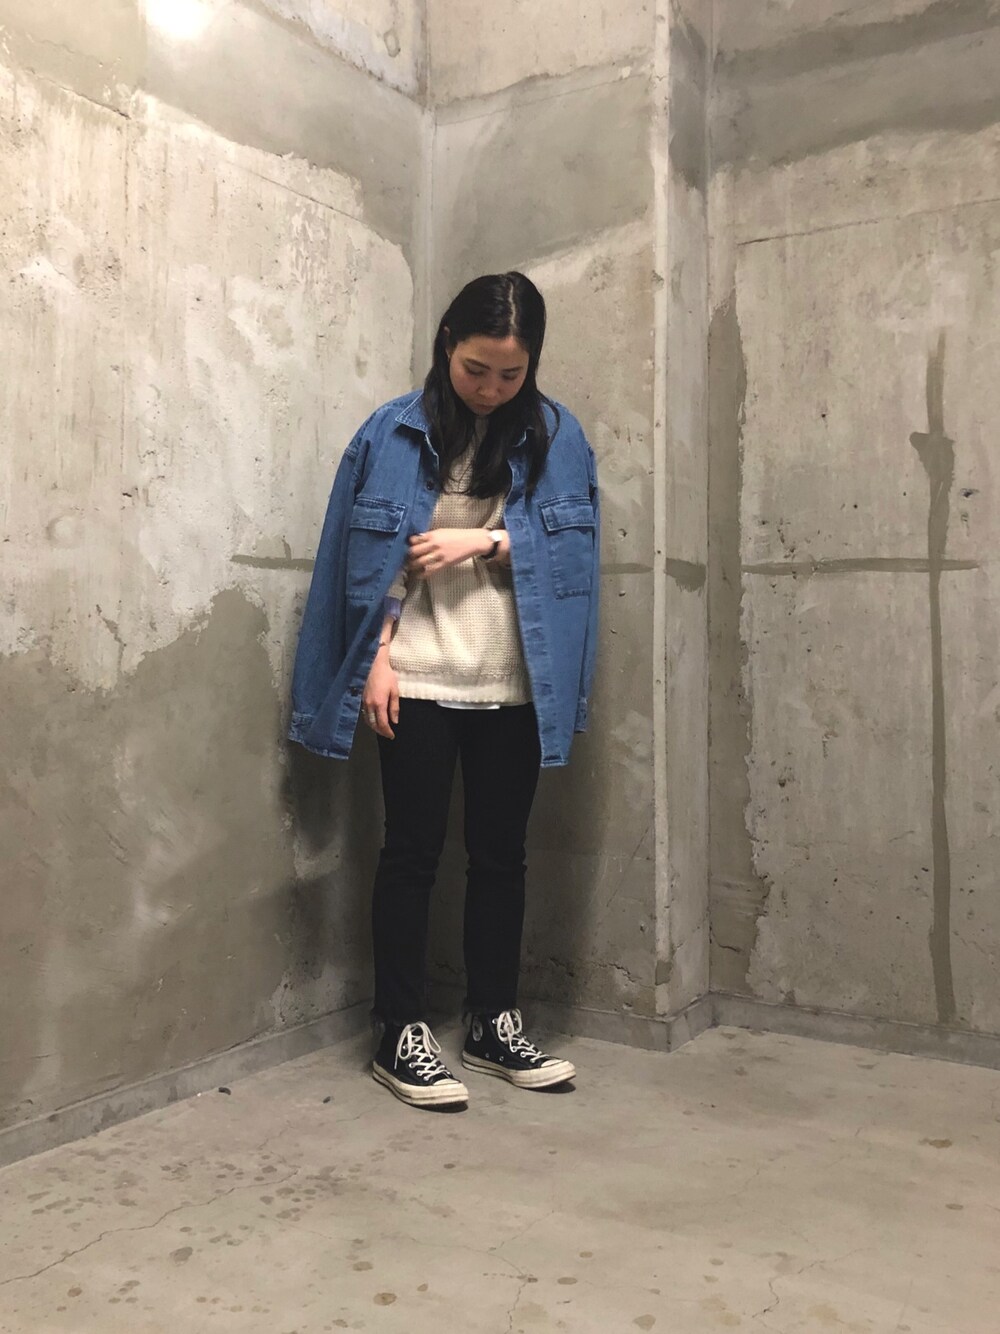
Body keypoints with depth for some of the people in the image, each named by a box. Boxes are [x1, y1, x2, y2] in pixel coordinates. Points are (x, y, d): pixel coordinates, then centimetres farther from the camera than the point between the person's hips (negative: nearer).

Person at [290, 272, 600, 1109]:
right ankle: (402, 1035, 16)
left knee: (501, 855, 11)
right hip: (419, 680, -2)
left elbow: (577, 545, 0)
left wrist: (485, 542, -13)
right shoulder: (394, 434, 0)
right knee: (412, 853, 4)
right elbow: (368, 558, 0)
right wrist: (375, 660, -8)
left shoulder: (557, 436, 5)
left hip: (515, 687, 2)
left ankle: (495, 1026, 24)